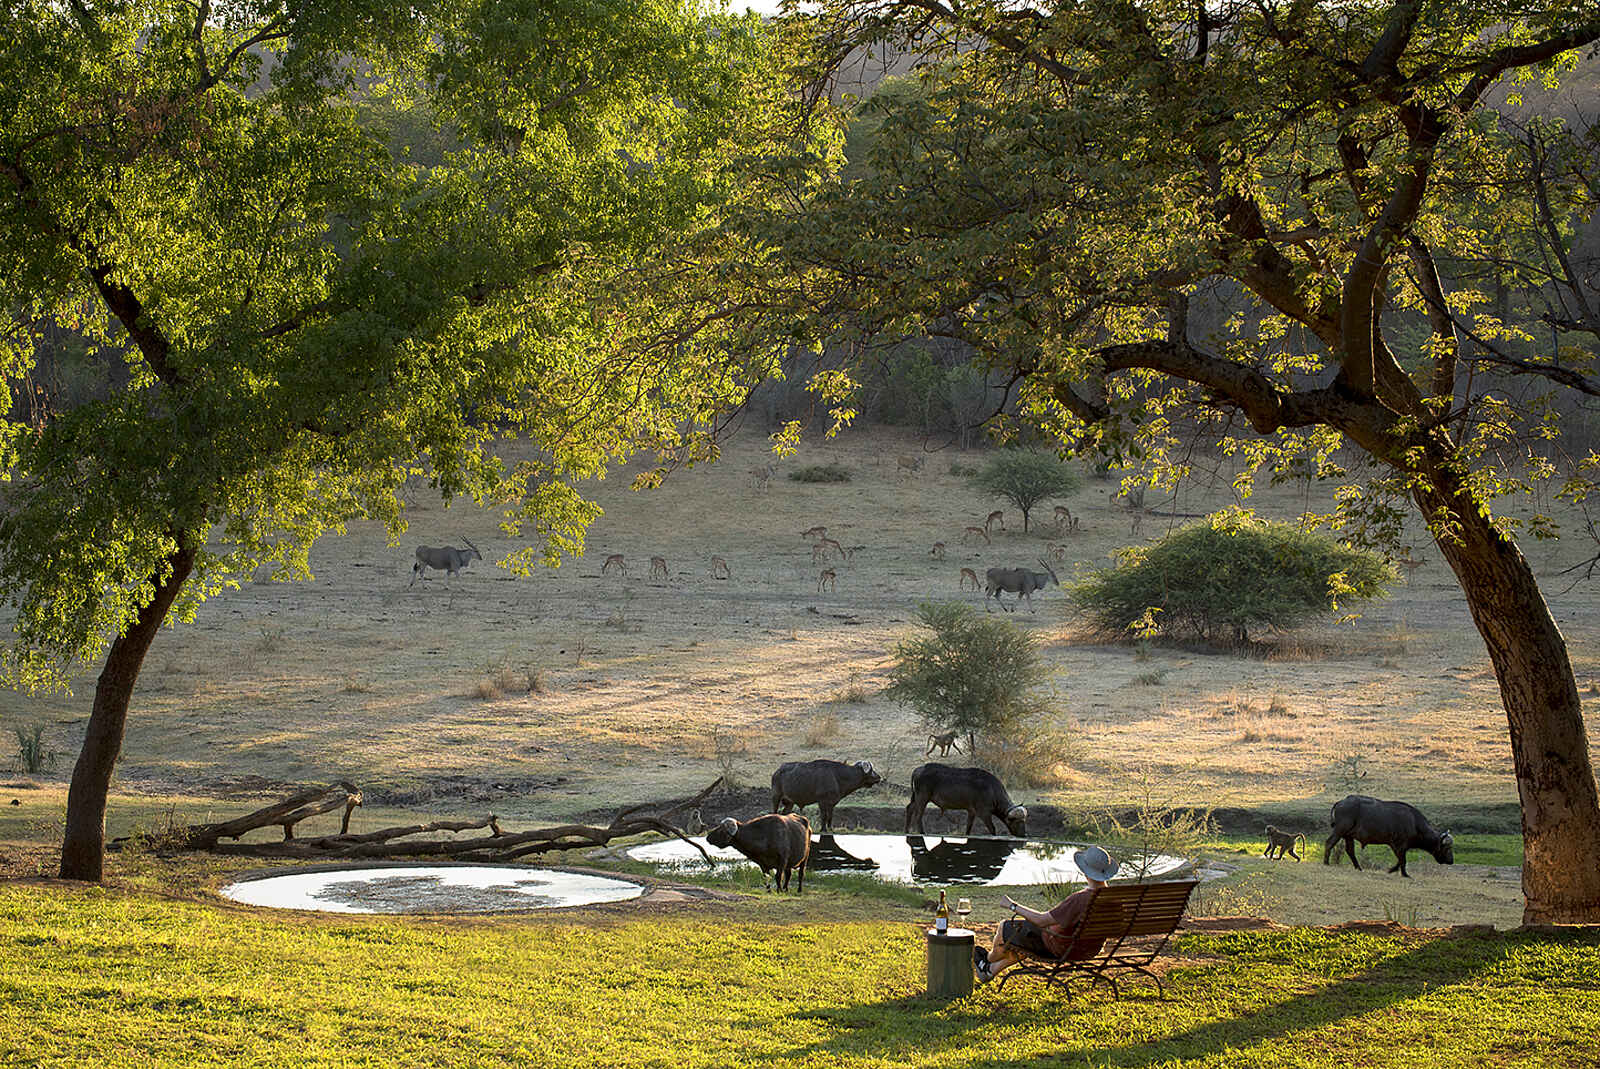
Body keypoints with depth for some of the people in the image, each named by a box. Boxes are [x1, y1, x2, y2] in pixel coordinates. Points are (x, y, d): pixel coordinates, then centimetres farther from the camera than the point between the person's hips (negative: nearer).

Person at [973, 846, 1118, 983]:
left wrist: (1014, 906, -16)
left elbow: (1042, 920, -30)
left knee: (1005, 930, 14)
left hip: (1063, 948, -7)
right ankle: (992, 970, 48)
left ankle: (990, 958, 46)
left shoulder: (1079, 900, -36)